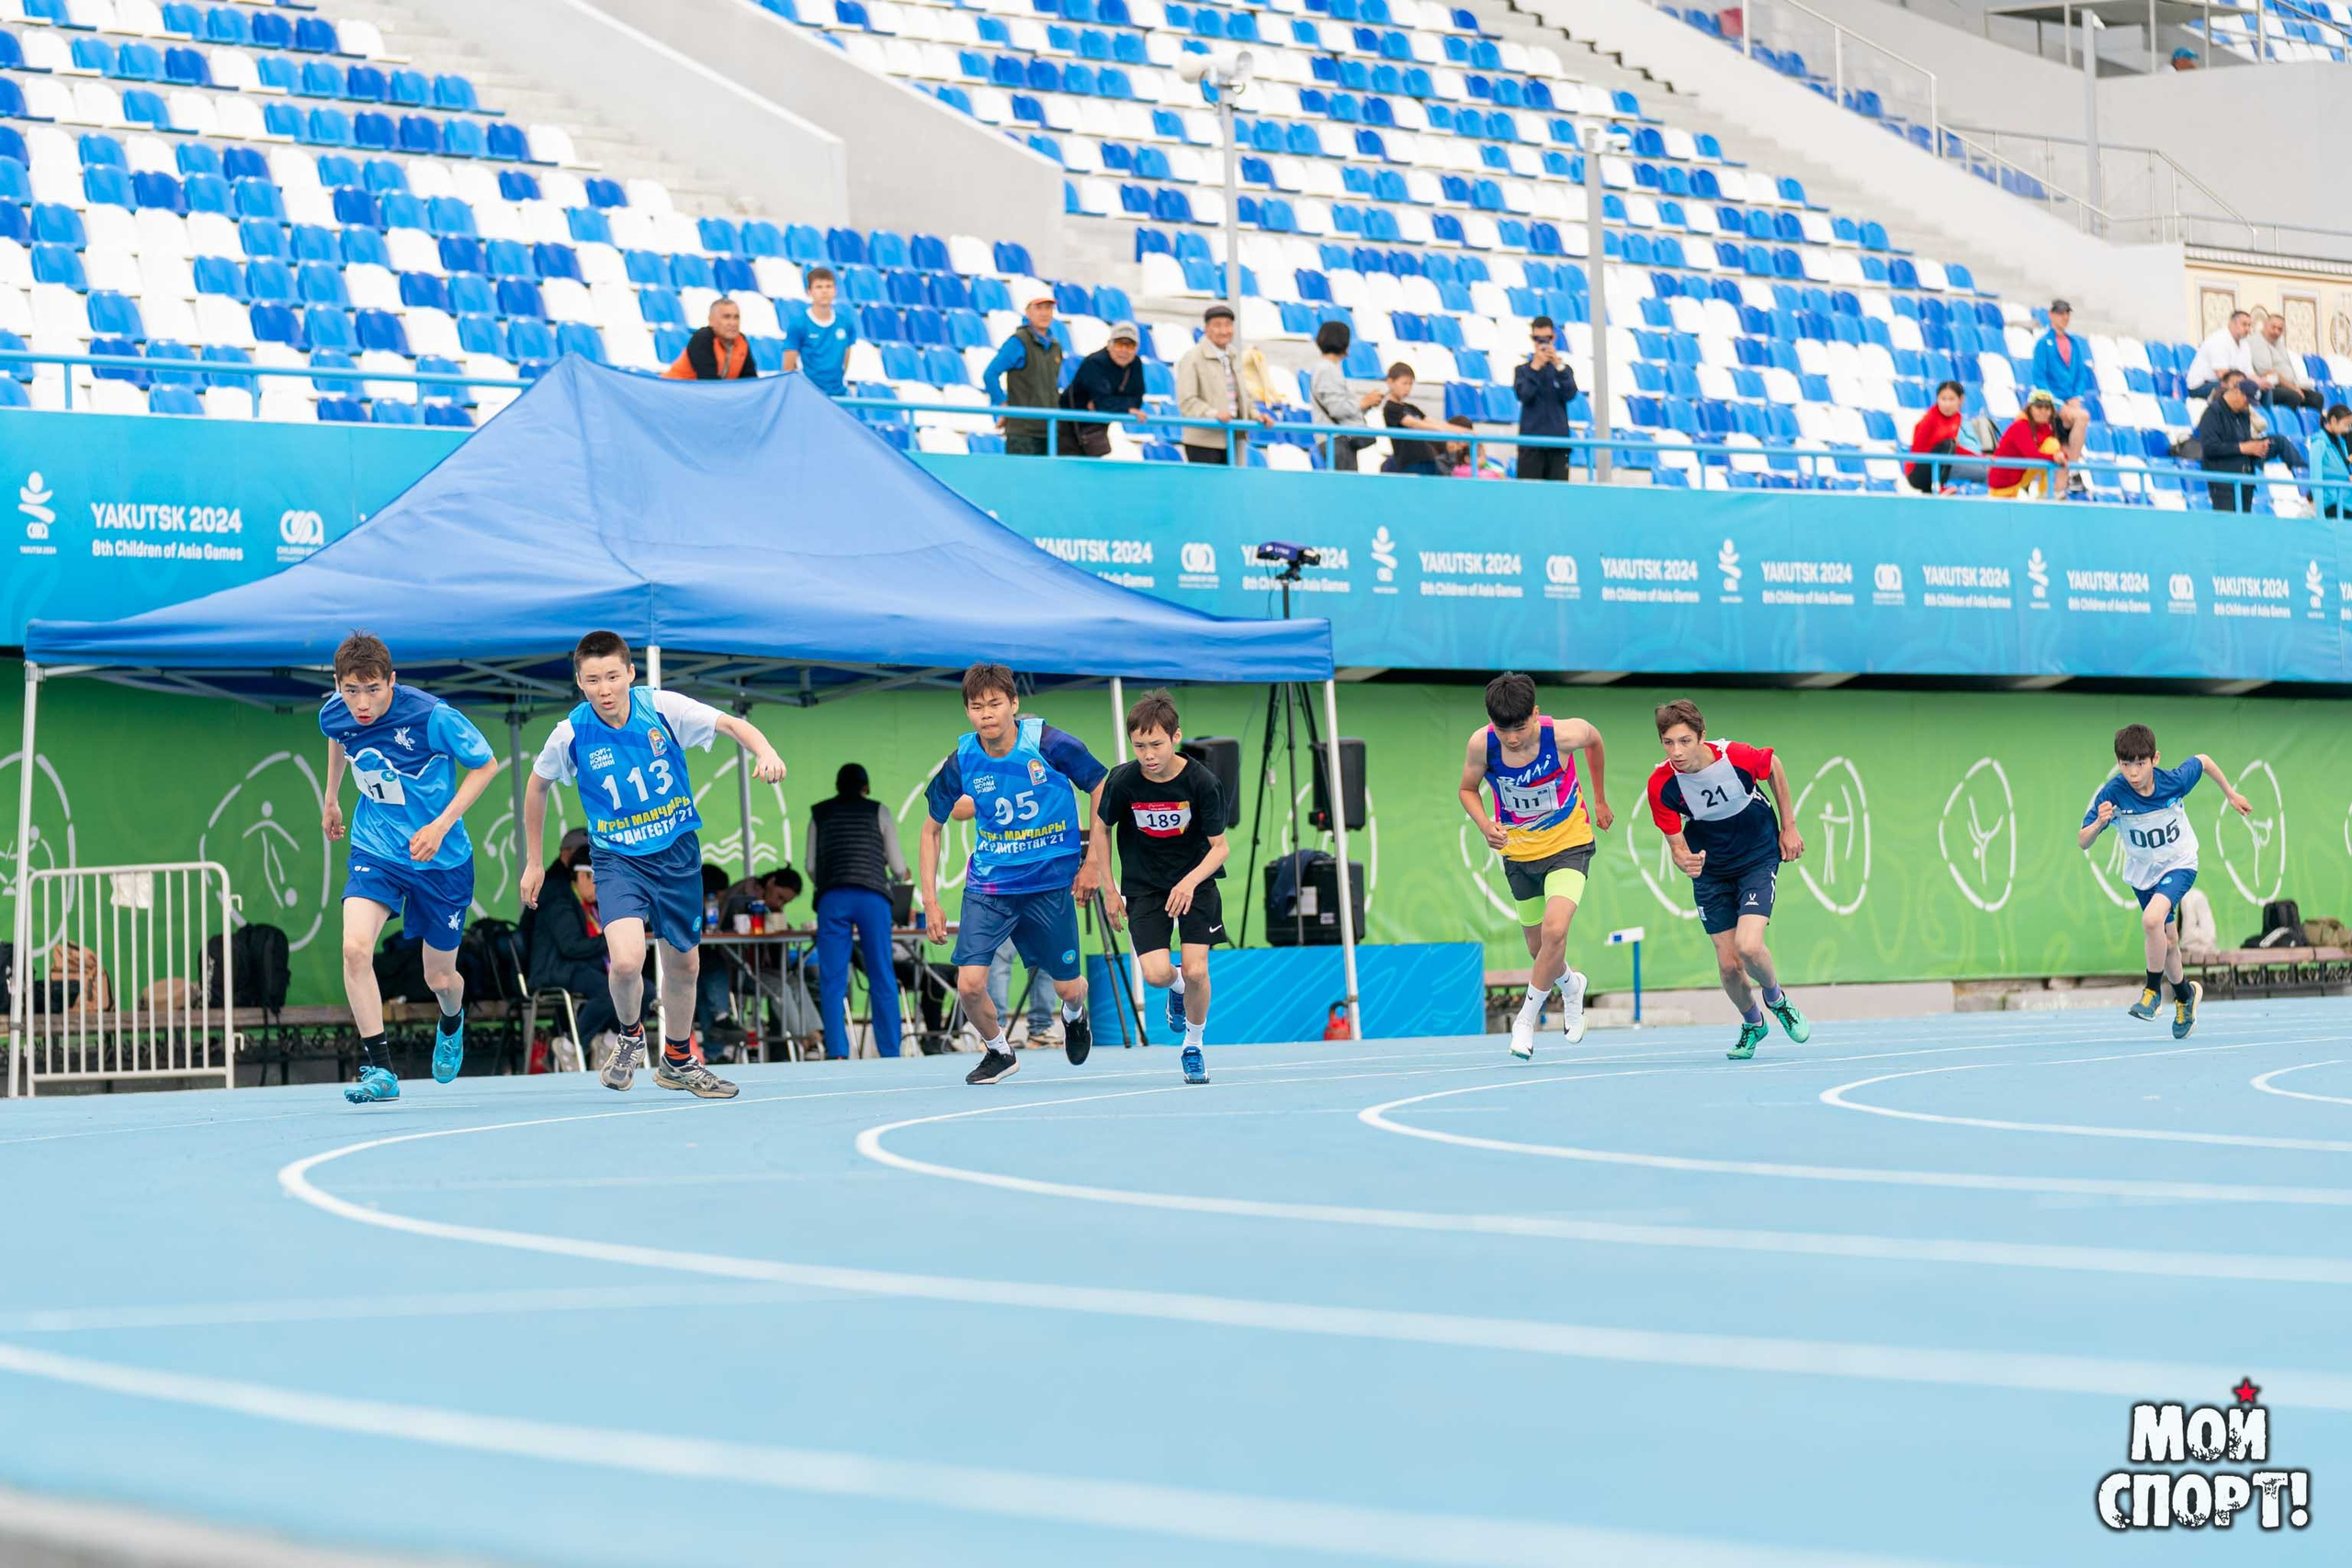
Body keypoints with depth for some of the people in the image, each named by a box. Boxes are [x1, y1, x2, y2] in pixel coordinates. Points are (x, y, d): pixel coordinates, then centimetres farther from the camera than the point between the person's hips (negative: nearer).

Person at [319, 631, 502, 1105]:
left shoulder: (432, 717, -25)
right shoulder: (334, 715, -11)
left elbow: (486, 765, -11)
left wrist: (442, 825, -20)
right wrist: (331, 796, 24)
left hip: (442, 858, -2)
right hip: (374, 852, 2)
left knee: (439, 977, 11)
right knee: (355, 948, -24)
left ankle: (451, 1022, 50)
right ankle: (379, 1070, -17)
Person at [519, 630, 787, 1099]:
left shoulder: (664, 708, -14)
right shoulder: (571, 734, -14)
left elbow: (734, 725, -11)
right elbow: (537, 785, 4)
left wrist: (764, 751, -33)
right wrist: (533, 862, 9)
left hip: (678, 851, 2)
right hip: (617, 858, -2)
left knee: (685, 964, 14)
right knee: (626, 961, -24)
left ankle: (677, 1061, 39)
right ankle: (630, 1035, 9)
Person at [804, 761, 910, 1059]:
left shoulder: (820, 814, 16)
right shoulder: (879, 812, 12)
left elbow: (810, 864, 12)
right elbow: (898, 868, 12)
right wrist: (898, 878, 34)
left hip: (832, 898, 1)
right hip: (872, 897, -1)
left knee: (832, 981, 1)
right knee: (883, 979, 5)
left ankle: (838, 1054, -7)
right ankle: (890, 1054, 4)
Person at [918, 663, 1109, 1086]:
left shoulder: (1050, 744, -16)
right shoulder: (961, 762, -9)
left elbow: (1101, 790, -2)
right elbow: (932, 827, 6)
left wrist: (1091, 863, -2)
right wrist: (930, 900, 1)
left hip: (1051, 881, -1)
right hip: (988, 885, 1)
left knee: (1068, 989, 6)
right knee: (969, 984, -15)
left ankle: (1074, 1016, 46)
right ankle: (998, 1051, 16)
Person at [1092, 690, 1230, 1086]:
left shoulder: (1202, 782, -19)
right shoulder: (1123, 780, -16)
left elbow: (1220, 847, -12)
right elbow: (1102, 828, 2)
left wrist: (1190, 881, -29)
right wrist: (1109, 889, 2)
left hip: (1194, 881, -1)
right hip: (1144, 885, 1)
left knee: (1195, 971, -13)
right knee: (1156, 973, -16)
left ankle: (1194, 1046, 15)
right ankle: (1177, 987, 23)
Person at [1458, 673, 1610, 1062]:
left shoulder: (1563, 735, -26)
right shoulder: (1481, 744, -22)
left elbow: (1594, 739, -1)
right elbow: (1468, 789, -2)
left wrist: (1600, 799, 9)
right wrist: (1485, 825, -22)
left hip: (1568, 844, -3)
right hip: (1518, 851, 3)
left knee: (1554, 931, -24)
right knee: (1539, 948, 14)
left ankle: (1527, 1017, -4)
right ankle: (1570, 985, 49)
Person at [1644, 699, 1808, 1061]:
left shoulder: (1737, 756, -27)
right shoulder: (1661, 785, -23)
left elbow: (1774, 766, -3)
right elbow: (1676, 842, -13)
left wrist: (1789, 827, 2)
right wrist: (1684, 861, -38)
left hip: (1758, 858, -2)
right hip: (1710, 872, 2)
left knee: (1748, 947, -21)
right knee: (1728, 965, -2)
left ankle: (1776, 998, 14)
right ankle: (1752, 1024, 31)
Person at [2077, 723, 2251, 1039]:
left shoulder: (2175, 781, -26)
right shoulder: (2113, 793, -25)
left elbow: (2203, 761, -3)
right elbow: (2082, 842, -24)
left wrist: (2230, 794, 9)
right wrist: (2098, 823, -44)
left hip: (2179, 865, -3)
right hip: (2142, 872, 3)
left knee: (2152, 919, -28)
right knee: (2166, 941, 15)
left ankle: (2152, 990, -8)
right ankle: (2185, 995, 44)